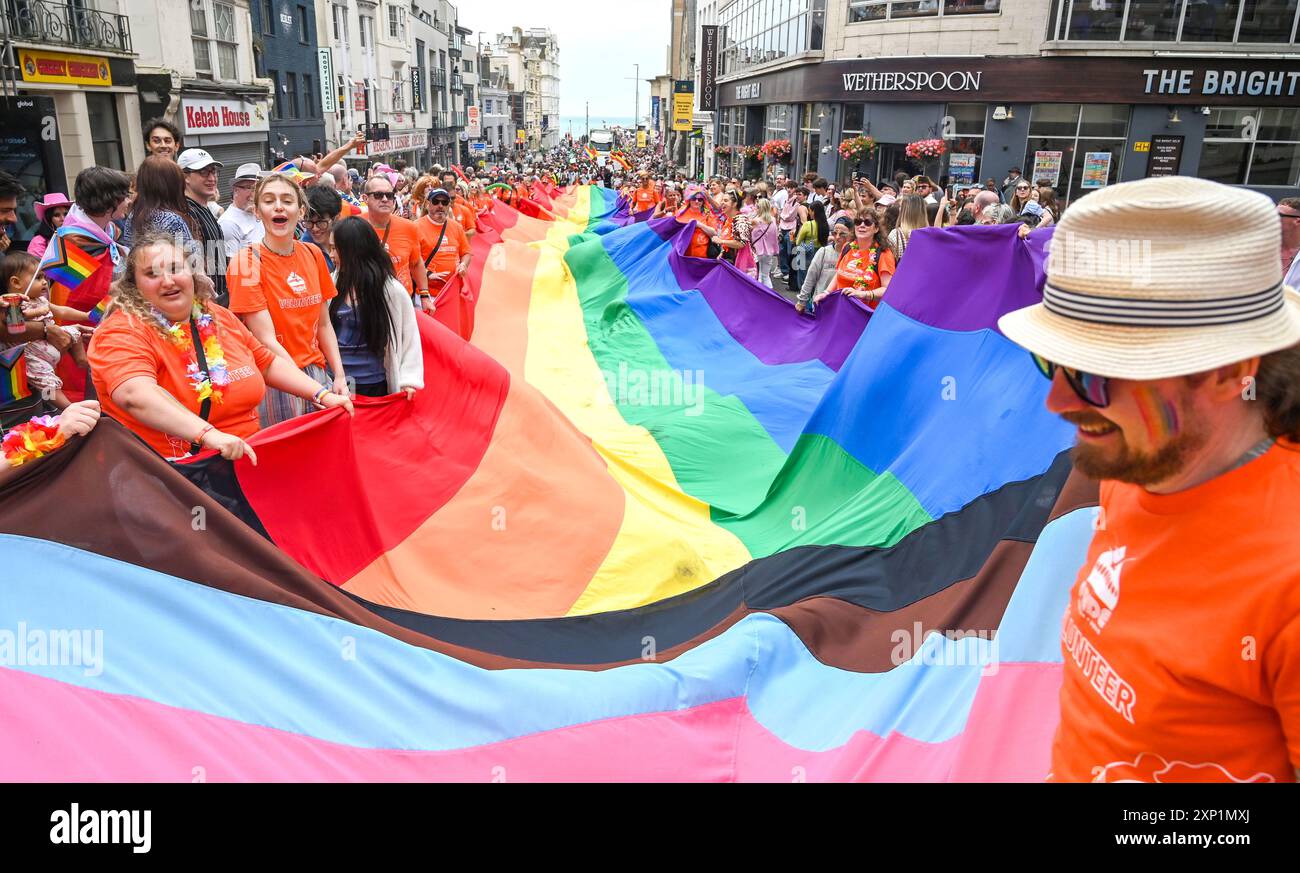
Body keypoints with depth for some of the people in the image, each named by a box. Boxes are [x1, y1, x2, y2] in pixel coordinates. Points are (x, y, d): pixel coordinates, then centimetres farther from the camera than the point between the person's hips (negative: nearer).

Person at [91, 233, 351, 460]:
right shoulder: (122, 332, -8)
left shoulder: (218, 317, 12)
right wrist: (209, 434, -39)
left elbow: (268, 363, 22)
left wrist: (322, 395, 10)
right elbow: (136, 395, -27)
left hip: (246, 455, 6)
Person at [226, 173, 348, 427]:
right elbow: (266, 339, -14)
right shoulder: (247, 262, -9)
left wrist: (339, 376, 0)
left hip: (318, 374, 5)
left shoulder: (313, 254, 5)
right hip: (274, 383, -5)